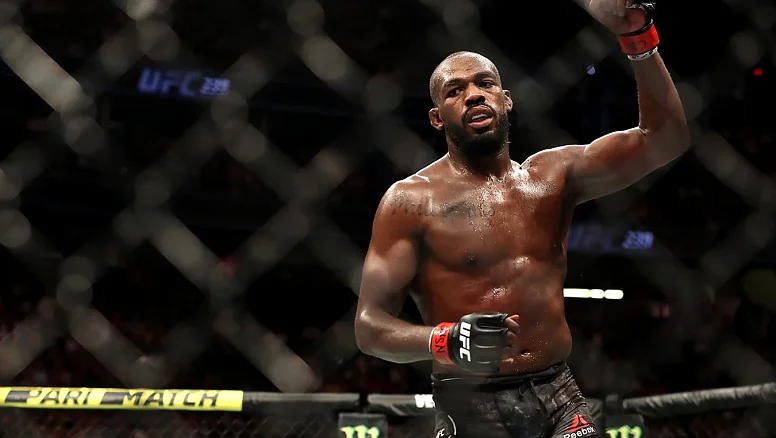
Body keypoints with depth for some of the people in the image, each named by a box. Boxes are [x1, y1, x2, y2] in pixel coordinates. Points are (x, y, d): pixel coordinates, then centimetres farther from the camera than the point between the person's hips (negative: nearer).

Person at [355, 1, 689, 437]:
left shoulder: (553, 175, 7)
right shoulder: (412, 200, -4)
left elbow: (664, 139, -3)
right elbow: (370, 325, -6)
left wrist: (638, 36, -16)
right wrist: (444, 341, -26)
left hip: (560, 397, 3)